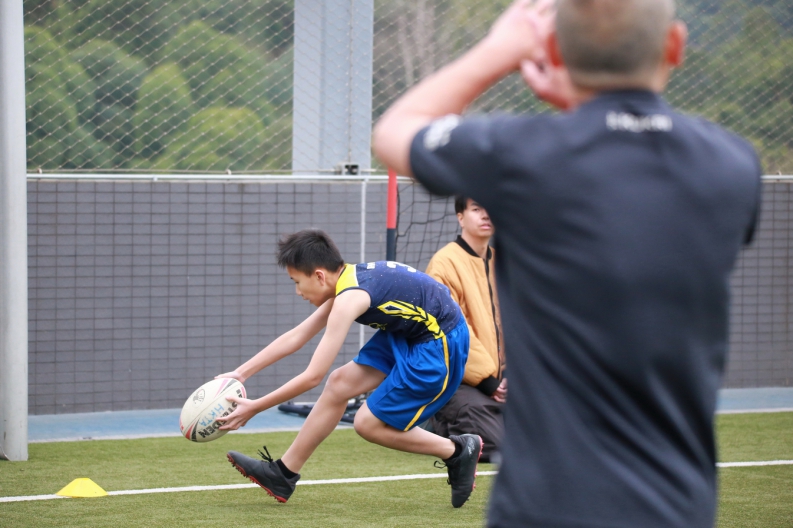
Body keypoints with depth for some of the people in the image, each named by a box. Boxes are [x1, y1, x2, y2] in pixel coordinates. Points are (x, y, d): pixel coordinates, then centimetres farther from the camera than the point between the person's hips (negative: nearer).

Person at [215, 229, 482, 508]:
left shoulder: (349, 299, -24)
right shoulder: (348, 281, 3)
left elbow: (312, 377, -22)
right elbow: (295, 337, 12)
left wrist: (254, 408, -15)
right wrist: (241, 373, 11)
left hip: (439, 344, -9)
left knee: (368, 423, -2)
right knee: (339, 384, 7)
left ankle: (458, 451, 10)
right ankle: (283, 474, 16)